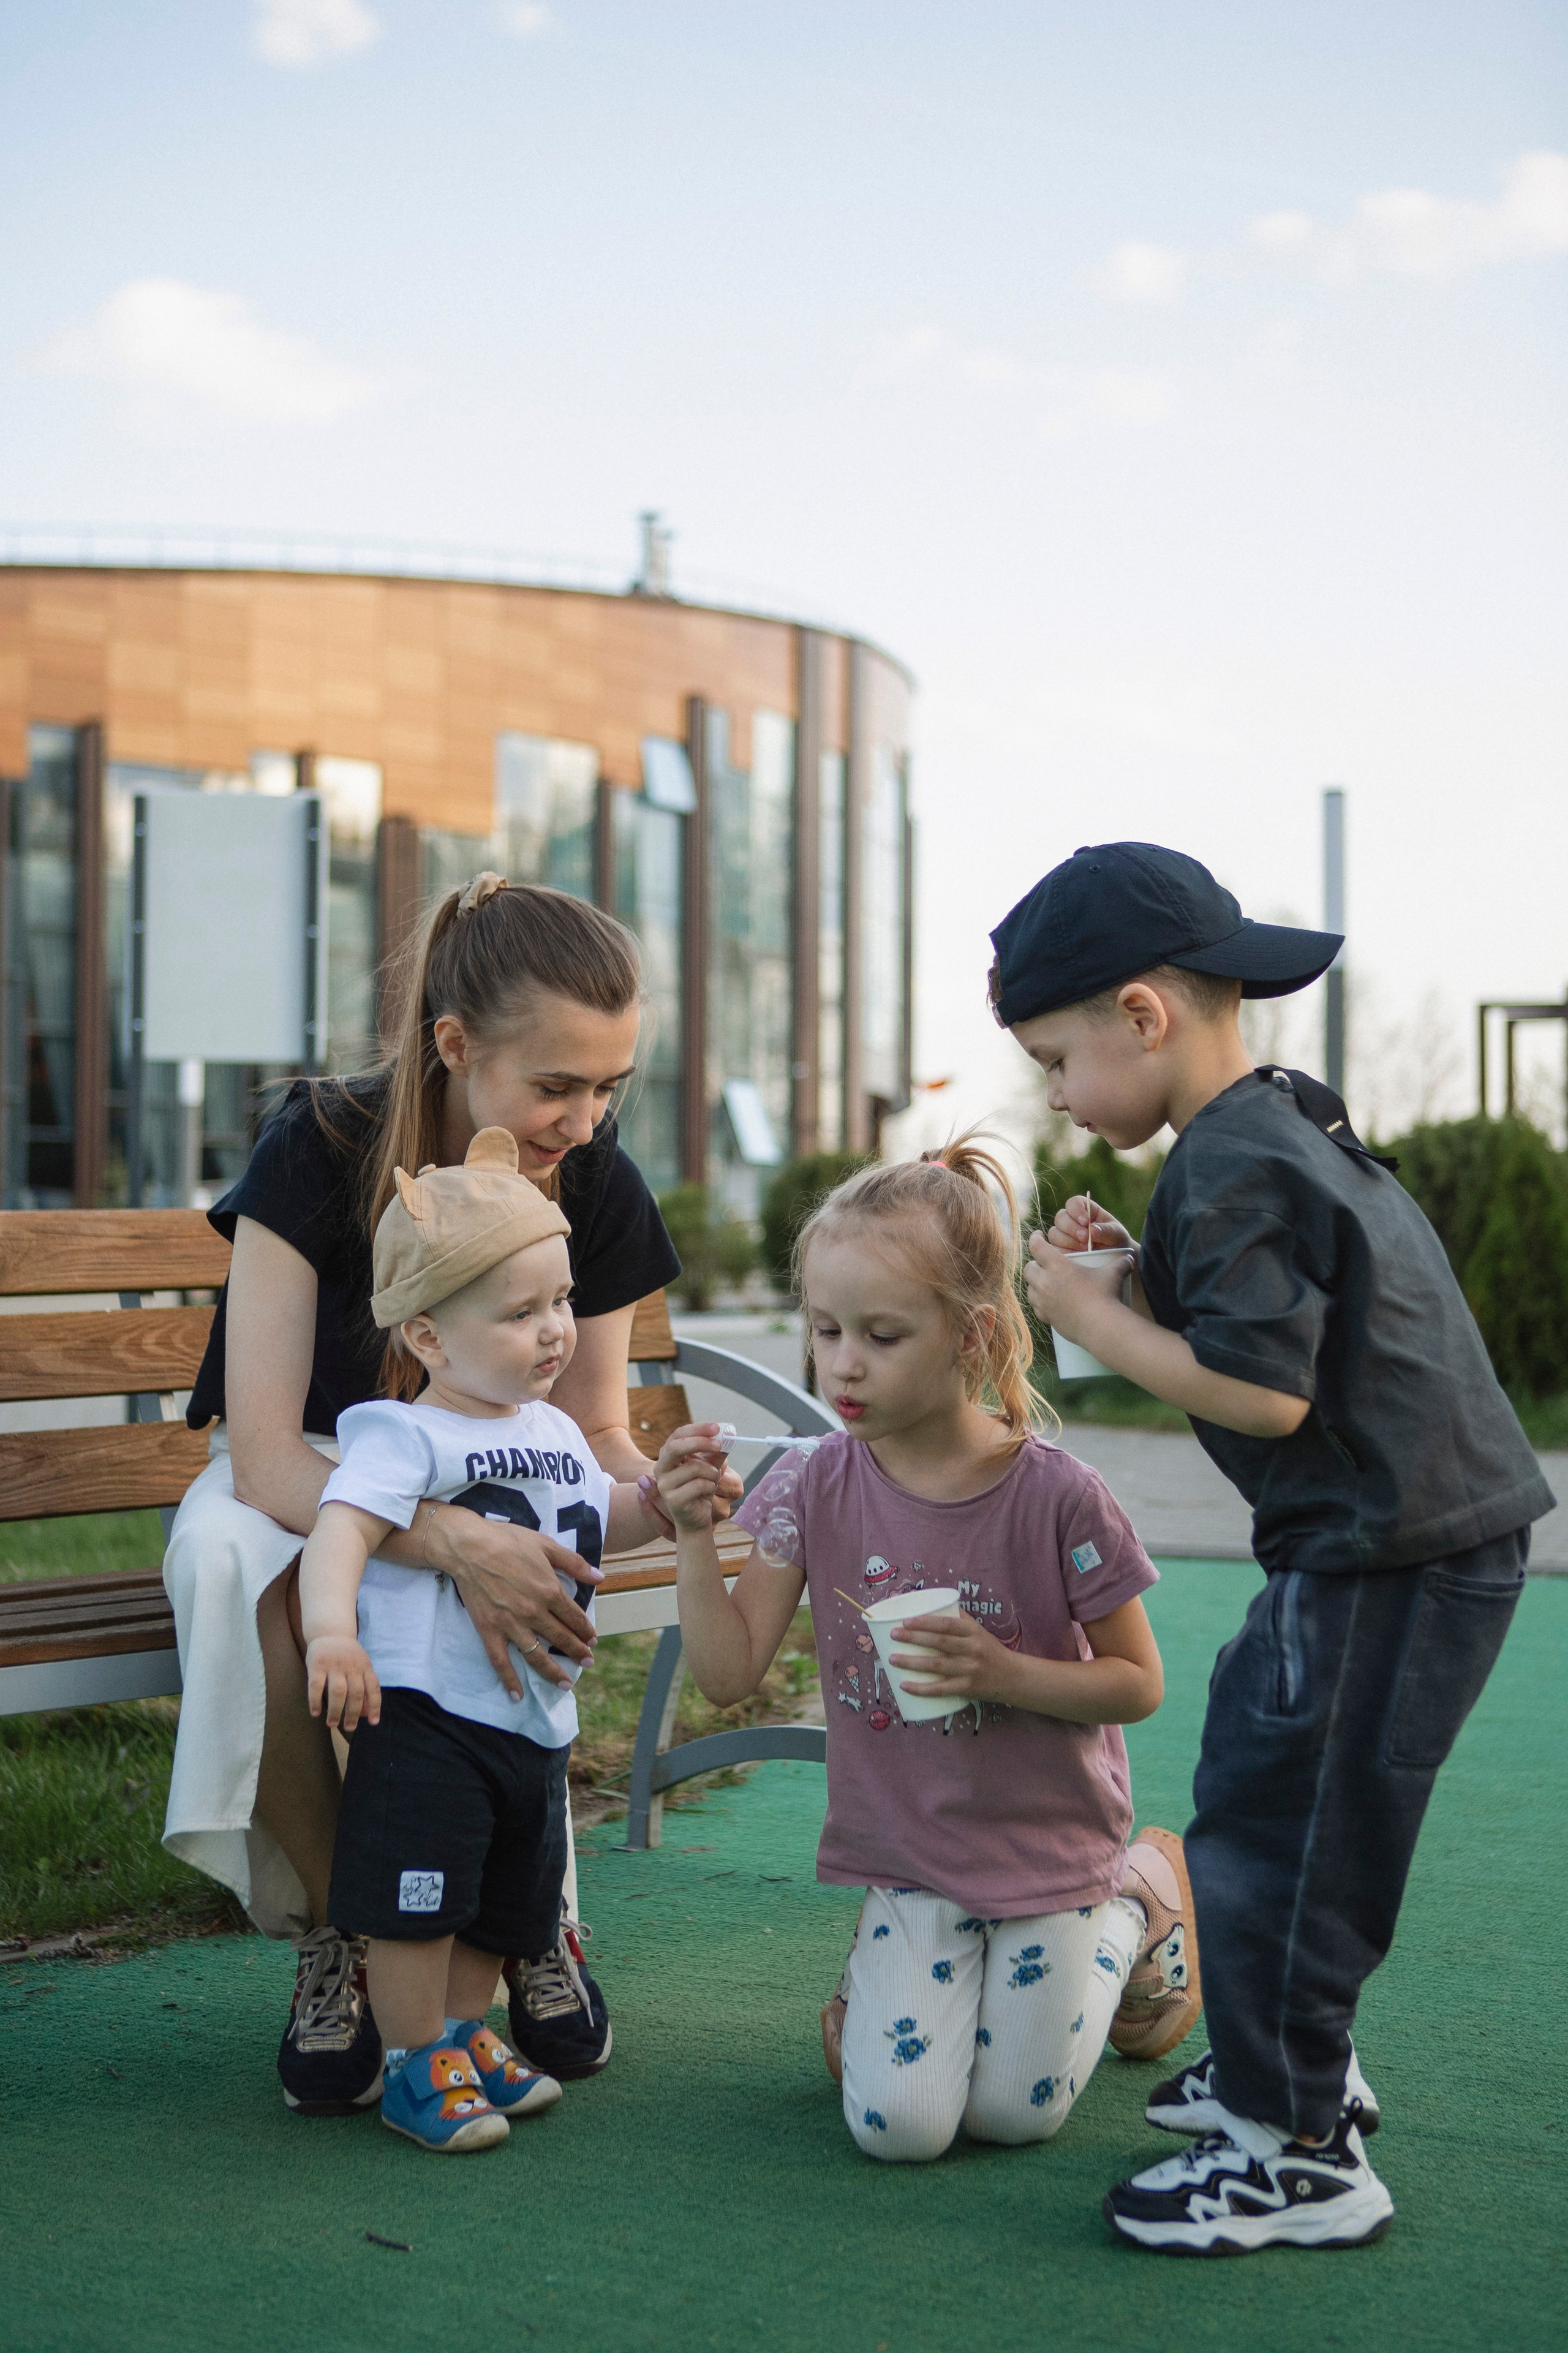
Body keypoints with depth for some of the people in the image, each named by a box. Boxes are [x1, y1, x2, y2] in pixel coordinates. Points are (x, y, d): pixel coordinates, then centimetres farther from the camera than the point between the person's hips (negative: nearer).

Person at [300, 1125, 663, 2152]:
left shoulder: (555, 1433, 12)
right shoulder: (407, 1437, -14)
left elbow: (597, 1521, 28)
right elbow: (342, 1527, -28)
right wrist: (332, 1628, -44)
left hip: (536, 1717, 8)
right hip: (427, 1712, -8)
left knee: (506, 1901, 18)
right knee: (418, 1896, -4)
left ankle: (465, 2034, 35)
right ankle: (417, 2066, 12)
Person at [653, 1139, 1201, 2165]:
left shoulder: (1054, 1496, -19)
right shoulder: (816, 1489, -11)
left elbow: (1137, 1684, -9)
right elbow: (730, 1673, -10)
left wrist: (1001, 1673, -25)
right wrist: (695, 1539, -24)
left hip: (1045, 1842, -2)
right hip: (908, 1850, 2)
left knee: (1011, 2113, 5)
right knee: (899, 2122, -11)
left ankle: (1136, 1907, 29)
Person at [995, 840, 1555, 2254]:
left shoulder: (1232, 1169, -18)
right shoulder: (1290, 1124, 14)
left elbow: (1265, 1394, -25)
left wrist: (1096, 1322, -14)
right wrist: (1134, 1280, 6)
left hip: (1387, 1558, -11)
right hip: (1416, 1539, 11)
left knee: (1274, 1829, -3)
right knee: (1260, 1787, 22)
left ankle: (1297, 2157, 7)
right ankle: (1299, 2061, 37)